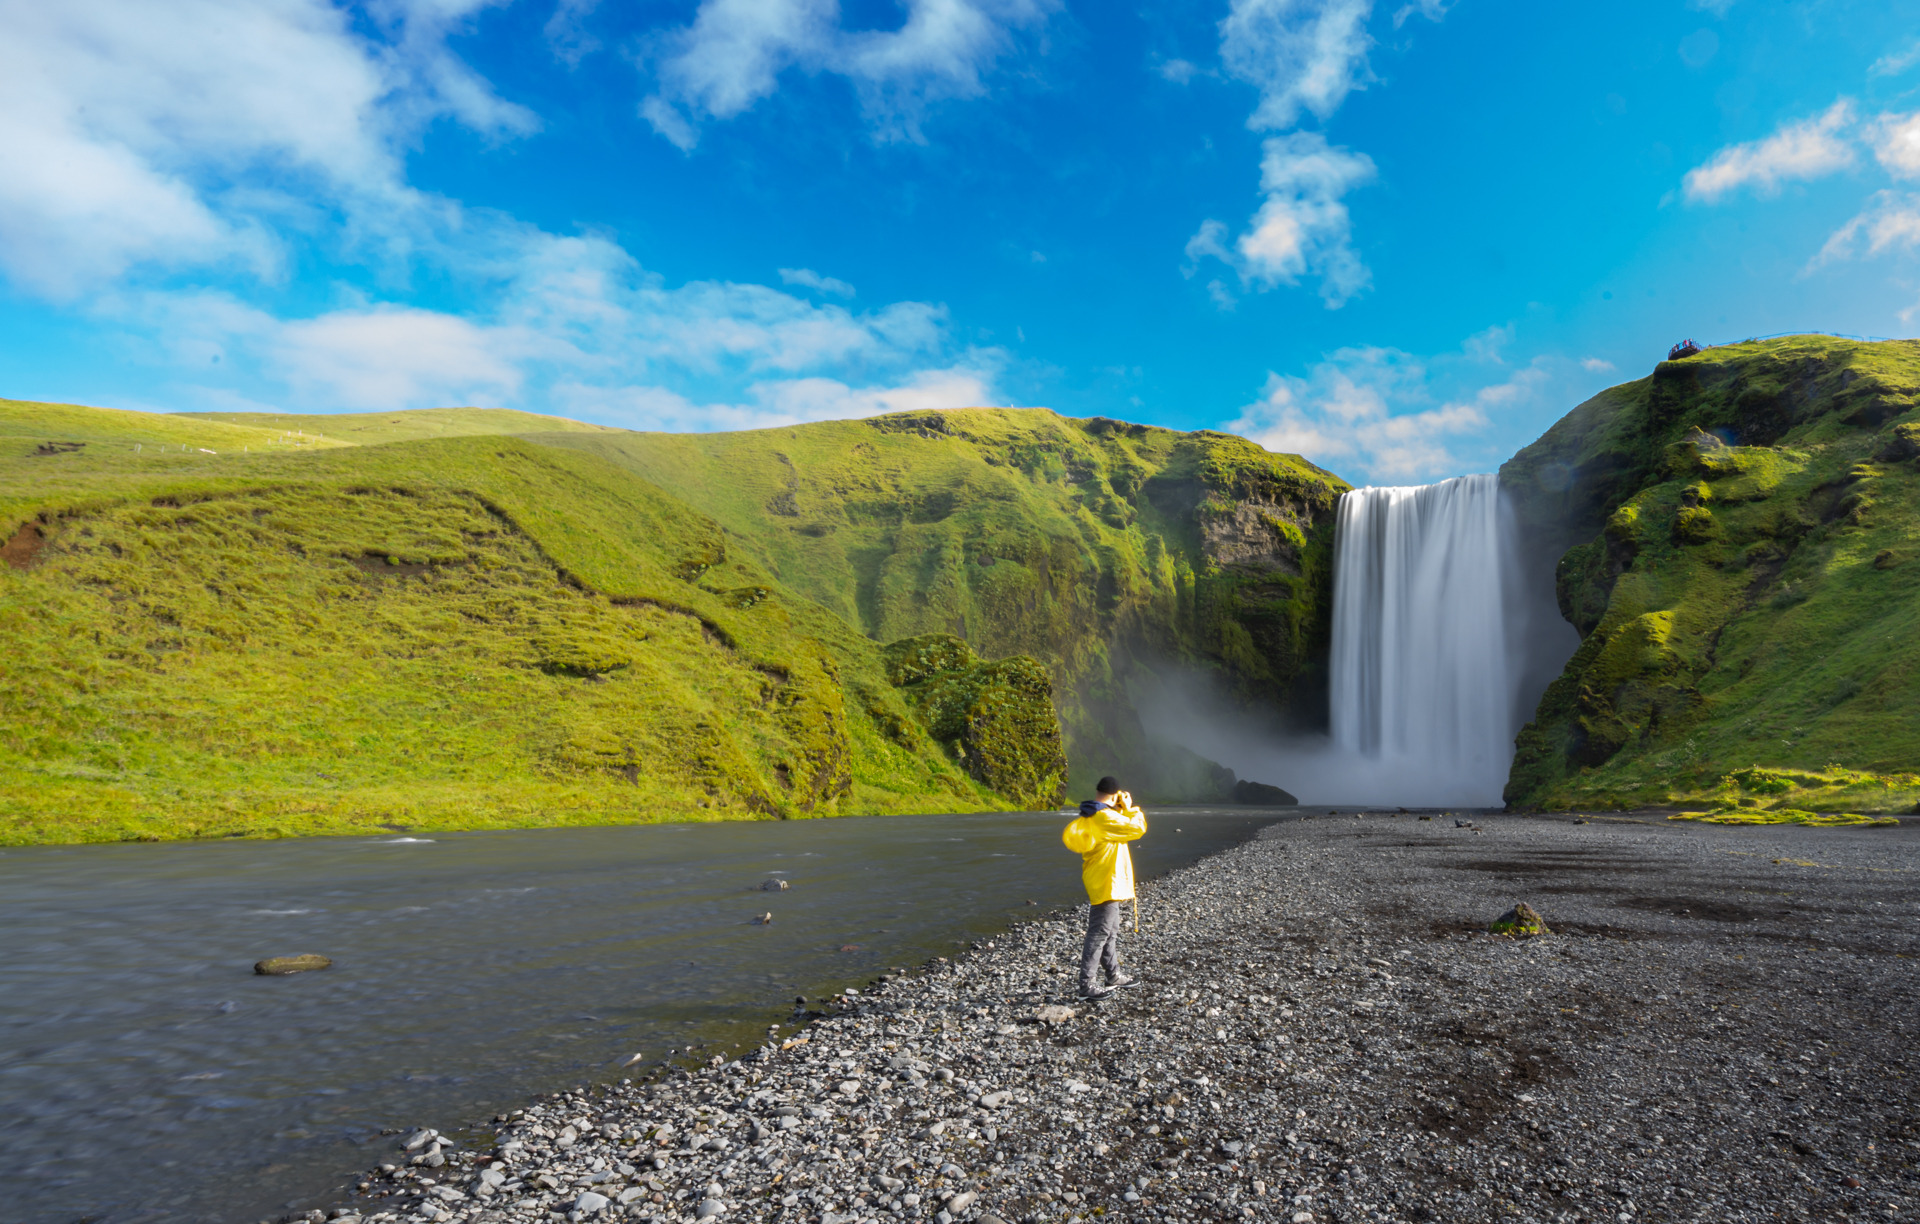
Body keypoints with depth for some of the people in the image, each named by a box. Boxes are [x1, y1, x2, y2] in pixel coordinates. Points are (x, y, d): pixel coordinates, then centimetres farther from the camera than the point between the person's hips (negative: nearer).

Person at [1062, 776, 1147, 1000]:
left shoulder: (1089, 817, 9)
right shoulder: (1105, 817, -21)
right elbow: (1137, 828, -21)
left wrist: (1121, 810, 11)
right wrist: (1129, 808, -7)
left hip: (1103, 883, 10)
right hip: (1106, 883, -10)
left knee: (1111, 931, 20)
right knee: (1099, 934, -7)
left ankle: (1114, 976, 31)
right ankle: (1087, 984, -4)